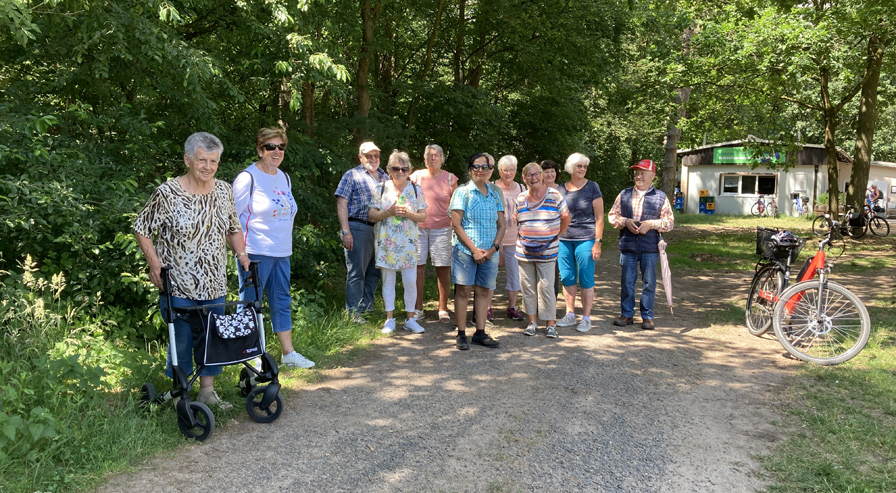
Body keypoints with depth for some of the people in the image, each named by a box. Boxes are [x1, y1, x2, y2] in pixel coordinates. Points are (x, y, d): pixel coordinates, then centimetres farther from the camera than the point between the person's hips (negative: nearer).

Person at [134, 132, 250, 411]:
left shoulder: (224, 191, 4)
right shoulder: (167, 194, -11)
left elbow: (233, 229, 16)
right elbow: (142, 229, -4)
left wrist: (240, 253, 0)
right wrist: (154, 261, -16)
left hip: (214, 284, 5)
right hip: (179, 284, -5)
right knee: (182, 339, 5)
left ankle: (207, 391, 28)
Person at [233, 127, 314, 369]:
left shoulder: (285, 178, 13)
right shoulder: (247, 178, -10)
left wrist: (285, 244, 17)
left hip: (281, 252, 7)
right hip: (255, 253, -7)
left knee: (282, 301, 12)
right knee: (250, 304, 1)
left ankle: (288, 352, 21)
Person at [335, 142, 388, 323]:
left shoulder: (384, 177, 17)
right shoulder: (352, 175, 0)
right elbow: (341, 203, -7)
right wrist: (345, 232, -15)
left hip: (380, 230, 6)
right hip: (358, 228, -6)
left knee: (375, 271, 11)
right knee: (356, 273, -3)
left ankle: (367, 307, 24)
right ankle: (354, 313, 4)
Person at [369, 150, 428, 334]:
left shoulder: (416, 189, 5)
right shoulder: (381, 188, 3)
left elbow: (423, 216, 3)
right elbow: (372, 215, 1)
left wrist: (408, 214, -15)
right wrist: (388, 212, -17)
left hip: (408, 242, 0)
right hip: (386, 242, 0)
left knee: (411, 281, 0)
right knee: (388, 281, 5)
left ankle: (410, 319, 14)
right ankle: (389, 319, 16)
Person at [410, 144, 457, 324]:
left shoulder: (450, 178, 6)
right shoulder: (417, 176, 8)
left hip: (441, 228, -1)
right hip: (418, 227, 1)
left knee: (443, 268, -2)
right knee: (418, 266, -1)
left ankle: (443, 309, 8)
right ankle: (418, 308, 9)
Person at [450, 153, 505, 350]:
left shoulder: (494, 194, 12)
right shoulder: (463, 192, -2)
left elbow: (501, 225, 11)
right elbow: (456, 224, -8)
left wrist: (493, 248, -6)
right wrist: (474, 249, -13)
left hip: (489, 253, 4)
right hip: (465, 251, -4)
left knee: (483, 291, 7)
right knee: (463, 290, -2)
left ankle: (480, 333, 15)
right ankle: (461, 334, 5)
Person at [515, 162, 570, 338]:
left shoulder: (554, 195, -3)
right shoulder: (520, 198, 6)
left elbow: (566, 218, 6)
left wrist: (556, 235, 6)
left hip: (546, 252, -3)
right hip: (524, 251, 3)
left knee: (546, 287, -4)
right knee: (528, 287, 7)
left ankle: (550, 324, 6)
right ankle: (532, 322, 18)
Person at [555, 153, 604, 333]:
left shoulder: (592, 187, -1)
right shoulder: (561, 189, 9)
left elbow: (599, 217, -3)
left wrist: (598, 242, -10)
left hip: (585, 239, -4)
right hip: (564, 239, 4)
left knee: (586, 280, 0)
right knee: (567, 278, 8)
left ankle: (586, 318, 8)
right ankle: (570, 315, 19)